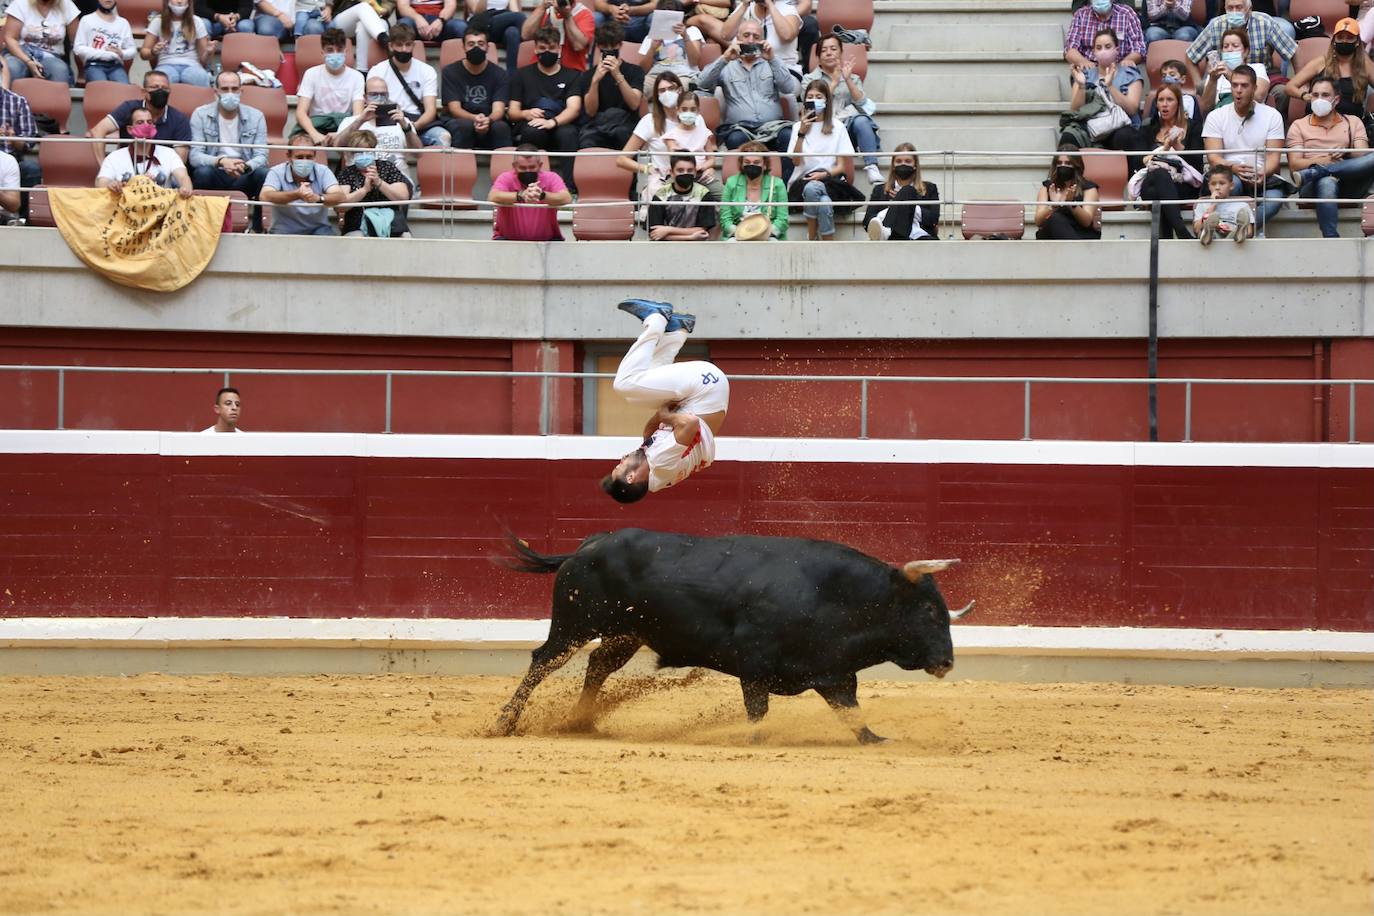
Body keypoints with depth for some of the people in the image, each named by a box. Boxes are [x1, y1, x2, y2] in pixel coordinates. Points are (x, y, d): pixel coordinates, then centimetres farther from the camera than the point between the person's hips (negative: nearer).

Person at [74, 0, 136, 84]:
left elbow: (132, 49, 18)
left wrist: (122, 54, -6)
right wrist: (103, 54, -10)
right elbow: (78, 48, 2)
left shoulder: (123, 23, 20)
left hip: (116, 66, 3)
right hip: (94, 65, -3)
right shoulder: (87, 20, 10)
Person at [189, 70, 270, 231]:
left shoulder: (256, 116, 4)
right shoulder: (200, 115, -1)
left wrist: (246, 166, -29)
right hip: (215, 176, -1)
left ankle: (258, 228, -17)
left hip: (244, 176, 1)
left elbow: (261, 157, -5)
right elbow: (195, 156, -10)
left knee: (263, 173, -29)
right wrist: (220, 162, -31)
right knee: (202, 172, -34)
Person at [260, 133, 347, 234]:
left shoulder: (323, 171, -3)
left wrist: (318, 198, -42)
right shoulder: (277, 172, -7)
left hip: (318, 228, 2)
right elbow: (265, 196, -25)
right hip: (286, 230, -2)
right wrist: (297, 195, -42)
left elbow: (339, 196, -19)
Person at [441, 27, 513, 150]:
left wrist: (488, 120, -33)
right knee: (465, 126, -36)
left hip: (490, 122, 1)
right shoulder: (451, 72, 4)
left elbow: (498, 110, -7)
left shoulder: (499, 74, 6)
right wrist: (475, 118, -28)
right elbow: (454, 109, -5)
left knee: (501, 127, -33)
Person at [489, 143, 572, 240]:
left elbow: (567, 198, -26)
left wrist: (542, 195, -46)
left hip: (546, 240, 1)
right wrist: (520, 195, -48)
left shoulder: (551, 178, -7)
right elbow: (492, 197, -31)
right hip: (508, 240, -1)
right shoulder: (506, 178, -10)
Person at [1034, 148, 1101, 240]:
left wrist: (1072, 203, -30)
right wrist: (1053, 206, -24)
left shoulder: (1088, 188, 3)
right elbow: (1038, 222, -4)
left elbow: (1087, 221, -12)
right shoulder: (1047, 187, 9)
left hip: (1082, 236, -2)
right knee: (1055, 219, -33)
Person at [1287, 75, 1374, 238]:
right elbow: (1294, 164, 5)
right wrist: (1326, 160, -11)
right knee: (1326, 183, -41)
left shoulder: (1353, 122, 23)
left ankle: (1312, 174, -35)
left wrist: (1346, 153, -15)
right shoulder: (1299, 126, 18)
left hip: (1349, 186, 2)